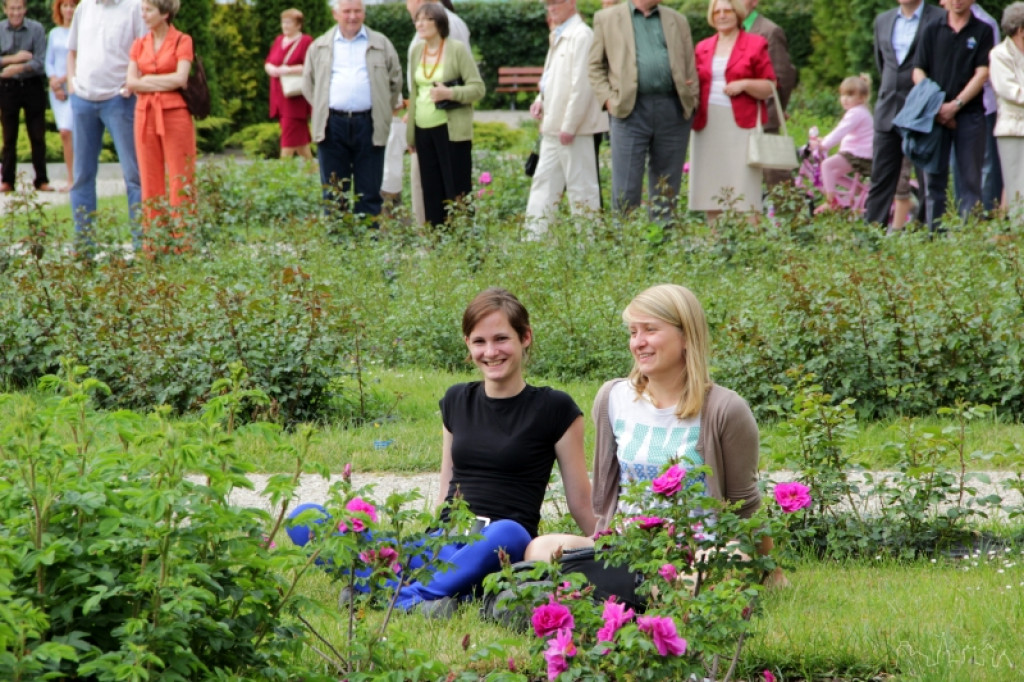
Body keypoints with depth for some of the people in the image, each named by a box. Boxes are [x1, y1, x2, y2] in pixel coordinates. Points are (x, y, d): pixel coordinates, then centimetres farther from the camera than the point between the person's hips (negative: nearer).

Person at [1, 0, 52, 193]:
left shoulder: (36, 29, -5)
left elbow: (40, 61, -12)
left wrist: (18, 68, -24)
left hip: (32, 85, -1)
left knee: (38, 137, 1)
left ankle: (41, 180, 6)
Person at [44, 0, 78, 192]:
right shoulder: (54, 33, 14)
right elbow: (49, 61, 14)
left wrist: (63, 79, -11)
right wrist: (54, 82, -3)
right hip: (57, 88, 5)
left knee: (67, 131, -16)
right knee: (65, 134, 4)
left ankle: (73, 180, -15)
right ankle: (72, 179, 7)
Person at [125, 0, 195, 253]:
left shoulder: (182, 41, -1)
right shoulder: (140, 45, 12)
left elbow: (180, 79, -12)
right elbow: (131, 83, 3)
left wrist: (147, 80, -5)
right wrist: (163, 83, -8)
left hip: (175, 115, -4)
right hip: (145, 115, 4)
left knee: (180, 182, -4)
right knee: (150, 182, 3)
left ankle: (183, 244, -4)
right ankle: (154, 246, 6)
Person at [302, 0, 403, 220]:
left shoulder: (381, 45, 9)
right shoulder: (319, 47, 11)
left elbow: (395, 80, 15)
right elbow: (308, 83, 19)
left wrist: (384, 110, 10)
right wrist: (322, 108, 11)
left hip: (368, 125, -1)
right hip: (332, 126, 1)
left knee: (369, 194, 1)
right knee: (333, 194, 4)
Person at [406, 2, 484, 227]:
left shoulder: (457, 50, -5)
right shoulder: (416, 51, 11)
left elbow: (478, 88, -6)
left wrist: (450, 93, -21)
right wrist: (410, 132, 16)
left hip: (451, 130, -6)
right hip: (424, 130, 6)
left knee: (457, 191, -6)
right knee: (432, 192, 7)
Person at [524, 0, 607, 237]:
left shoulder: (581, 35, -14)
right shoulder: (558, 36, 16)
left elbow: (581, 84, -19)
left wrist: (569, 126, -20)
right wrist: (541, 99, 7)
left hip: (573, 128, -10)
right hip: (553, 127, 10)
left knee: (581, 188, -3)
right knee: (543, 184, 9)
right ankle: (534, 237, 11)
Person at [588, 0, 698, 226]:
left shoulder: (677, 21, 16)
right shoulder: (608, 19, 9)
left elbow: (690, 67, 15)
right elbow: (595, 66, 10)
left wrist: (692, 101, 3)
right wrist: (607, 98, -3)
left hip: (673, 112, 3)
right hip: (631, 110, -3)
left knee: (667, 189, 6)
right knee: (625, 190, -5)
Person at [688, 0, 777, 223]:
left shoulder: (755, 45, 4)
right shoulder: (703, 48, 15)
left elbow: (769, 88, 1)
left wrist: (744, 84, -15)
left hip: (740, 125, -4)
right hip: (708, 127, 4)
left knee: (743, 193, -9)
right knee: (710, 187, 2)